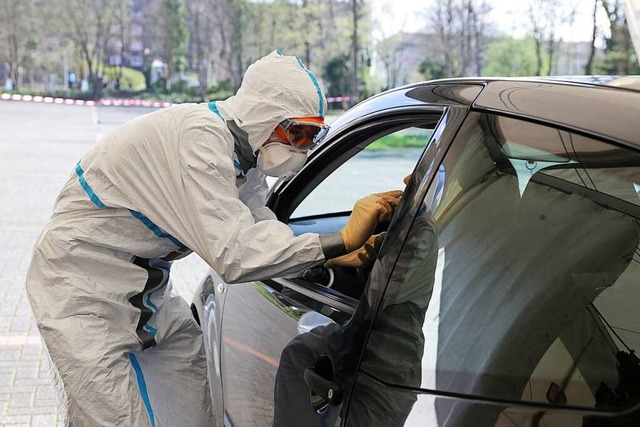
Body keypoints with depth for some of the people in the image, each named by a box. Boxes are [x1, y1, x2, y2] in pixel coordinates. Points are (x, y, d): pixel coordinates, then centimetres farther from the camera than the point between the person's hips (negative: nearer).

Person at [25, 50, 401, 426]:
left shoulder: (246, 153, 0)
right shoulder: (200, 136, -29)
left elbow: (263, 233, -4)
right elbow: (234, 255, -35)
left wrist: (341, 257, -17)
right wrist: (343, 241, -34)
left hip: (147, 288, 9)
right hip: (84, 282, -9)